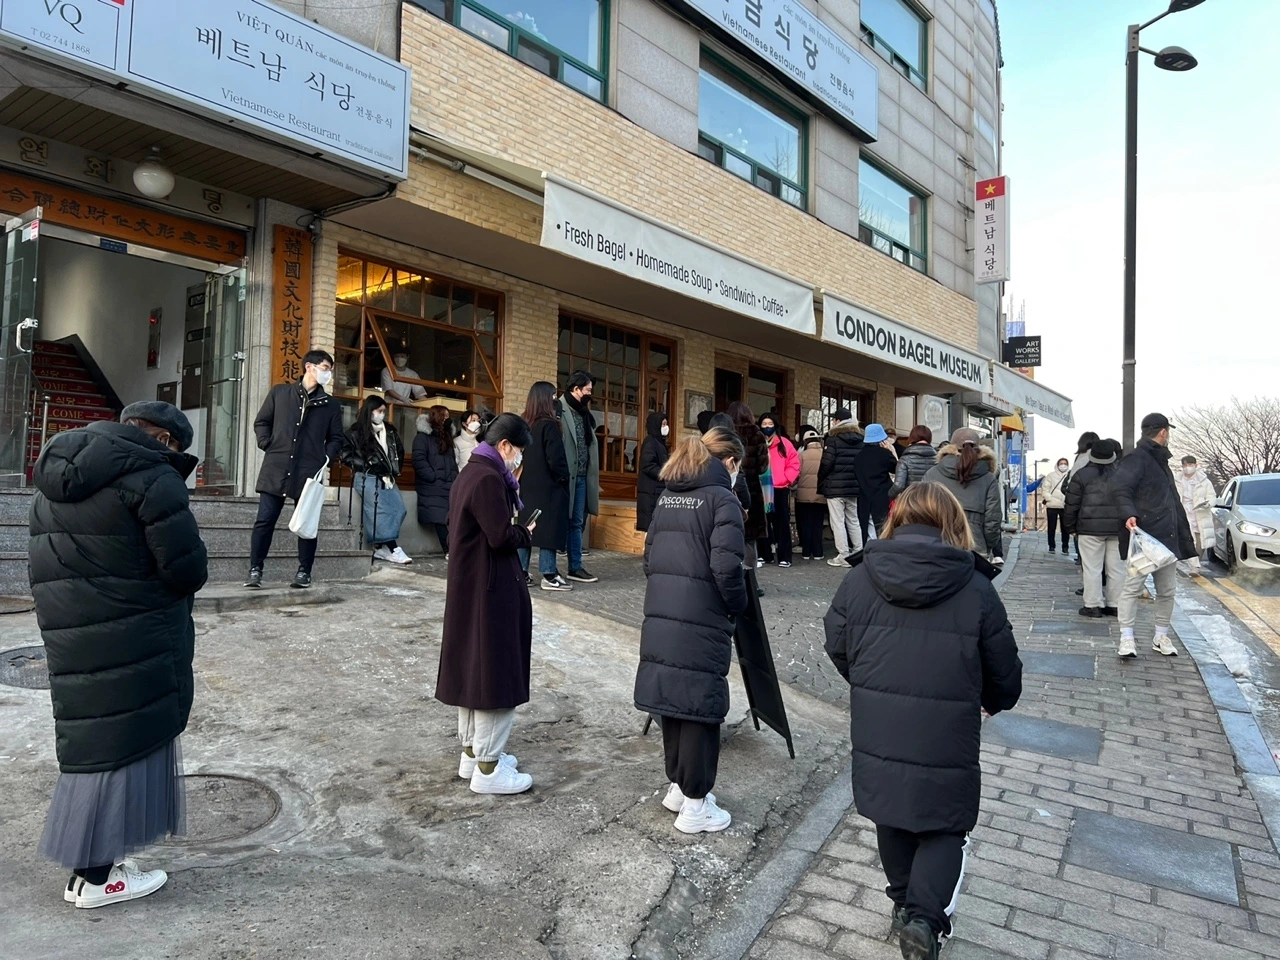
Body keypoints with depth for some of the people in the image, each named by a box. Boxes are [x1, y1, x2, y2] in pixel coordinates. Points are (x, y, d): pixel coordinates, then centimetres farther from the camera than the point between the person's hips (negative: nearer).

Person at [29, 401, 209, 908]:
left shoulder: (56, 475, 13)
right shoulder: (151, 476, -16)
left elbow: (52, 557, 17)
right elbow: (188, 569, -17)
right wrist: (166, 592, 3)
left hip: (68, 632, 9)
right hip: (132, 639, -8)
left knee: (94, 738, 17)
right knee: (126, 741, 3)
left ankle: (93, 856, 28)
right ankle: (95, 875, 13)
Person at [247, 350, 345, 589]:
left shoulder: (330, 404, 11)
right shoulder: (279, 392, 10)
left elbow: (336, 438, 15)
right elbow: (261, 422, 14)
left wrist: (326, 457, -2)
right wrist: (268, 446, 1)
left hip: (309, 472, 1)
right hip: (276, 468, -1)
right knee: (265, 520, -1)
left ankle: (304, 572, 13)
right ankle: (255, 570, 8)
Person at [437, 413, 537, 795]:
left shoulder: (469, 474, 12)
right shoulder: (488, 478, -19)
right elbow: (502, 538, -23)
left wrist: (514, 527, 7)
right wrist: (527, 531, -3)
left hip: (468, 586, 10)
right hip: (491, 591, -10)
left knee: (472, 668, 17)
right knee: (495, 673, -1)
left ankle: (472, 751, 30)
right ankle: (488, 767, 8)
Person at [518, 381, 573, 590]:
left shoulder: (524, 424, 7)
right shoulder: (549, 425, -14)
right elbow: (556, 460, -17)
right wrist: (565, 478, -2)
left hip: (526, 486, 7)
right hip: (547, 487, -7)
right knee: (549, 528, -1)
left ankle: (521, 572, 14)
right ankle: (549, 575, 2)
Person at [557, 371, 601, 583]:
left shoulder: (584, 413, 15)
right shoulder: (559, 410, -10)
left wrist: (591, 475, 10)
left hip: (581, 477, 7)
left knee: (576, 523, 12)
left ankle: (575, 567, 20)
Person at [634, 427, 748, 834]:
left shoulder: (667, 496, 13)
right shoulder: (721, 498, -8)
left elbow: (650, 554, 13)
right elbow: (726, 567, -17)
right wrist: (738, 604, -1)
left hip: (660, 617, 7)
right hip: (701, 622, -7)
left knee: (673, 698, 17)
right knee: (701, 706, 3)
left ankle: (677, 786, 30)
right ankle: (695, 805, 12)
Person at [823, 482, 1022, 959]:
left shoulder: (858, 579, -5)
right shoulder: (976, 589, -9)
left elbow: (837, 649, 6)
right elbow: (1004, 670, 1)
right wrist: (995, 701, 24)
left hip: (876, 736, 3)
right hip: (946, 741, -2)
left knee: (892, 819, 24)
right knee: (945, 829, 17)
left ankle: (904, 903, 40)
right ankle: (923, 916, 3)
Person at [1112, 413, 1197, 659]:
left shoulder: (1160, 461, 21)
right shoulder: (1136, 459, -8)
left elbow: (1172, 501, 27)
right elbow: (1121, 489, -21)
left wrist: (1185, 534, 26)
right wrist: (1128, 514, -38)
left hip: (1165, 537, 9)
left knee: (1167, 588, 12)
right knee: (1133, 586, -8)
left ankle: (1161, 636, 22)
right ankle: (1126, 638, -4)